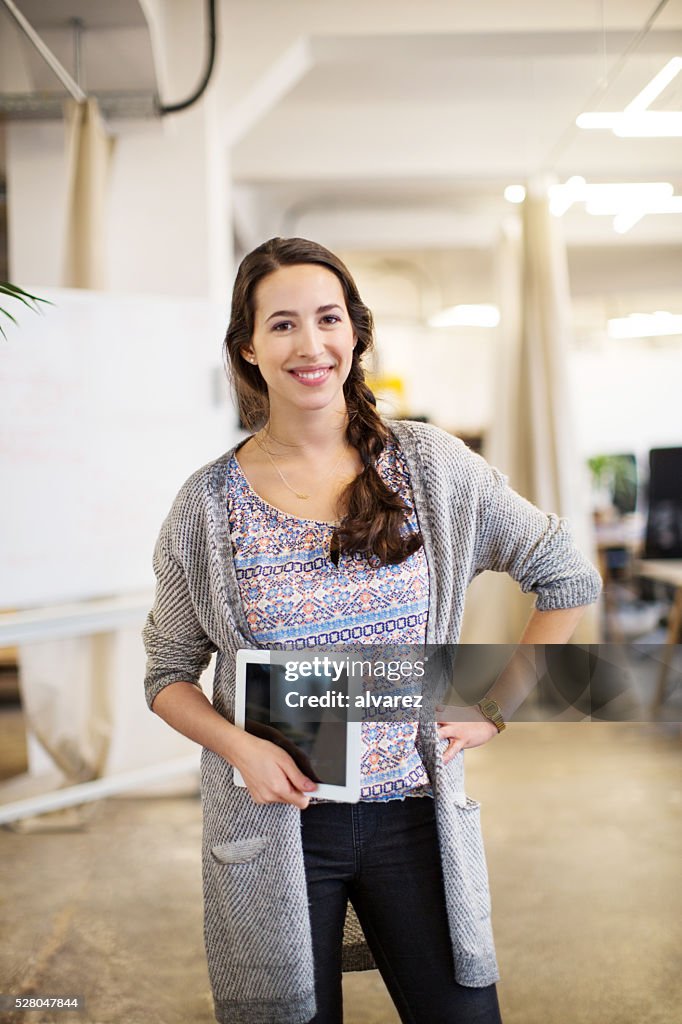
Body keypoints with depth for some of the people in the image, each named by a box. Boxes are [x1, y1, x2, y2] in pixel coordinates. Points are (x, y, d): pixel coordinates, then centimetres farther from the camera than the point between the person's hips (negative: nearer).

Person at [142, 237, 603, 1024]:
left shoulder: (430, 464, -4)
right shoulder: (208, 503, -4)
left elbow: (569, 579, 5)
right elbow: (168, 674, 5)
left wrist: (494, 711, 2)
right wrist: (238, 747, -13)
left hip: (413, 813, 1)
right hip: (276, 826, -1)